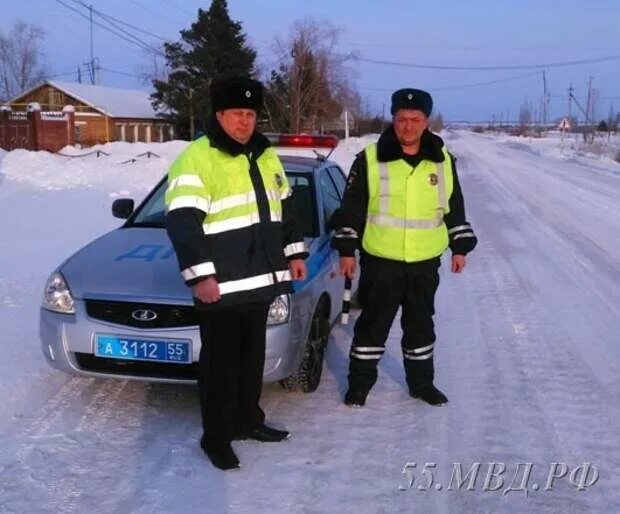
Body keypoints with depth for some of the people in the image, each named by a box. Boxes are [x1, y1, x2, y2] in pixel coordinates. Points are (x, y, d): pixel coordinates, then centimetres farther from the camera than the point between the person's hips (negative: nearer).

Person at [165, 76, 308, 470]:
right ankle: (216, 437, 16)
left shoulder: (267, 156, 13)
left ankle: (248, 420, 35)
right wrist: (200, 275, -24)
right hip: (221, 287, -7)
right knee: (221, 363, 2)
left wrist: (294, 253, 15)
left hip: (260, 279, 8)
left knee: (253, 357, 19)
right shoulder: (196, 159, -12)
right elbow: (182, 223, -18)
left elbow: (285, 208, 21)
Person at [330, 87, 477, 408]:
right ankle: (359, 382, 22)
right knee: (373, 323, 7)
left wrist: (460, 247, 10)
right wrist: (346, 250, -4)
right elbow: (351, 208, -3)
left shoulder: (442, 160, 3)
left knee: (421, 323, 15)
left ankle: (421, 382, 31)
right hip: (380, 260, -3)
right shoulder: (370, 159, -7)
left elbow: (454, 208, 11)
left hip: (425, 262, 3)